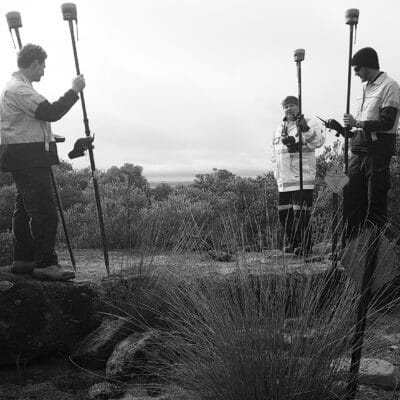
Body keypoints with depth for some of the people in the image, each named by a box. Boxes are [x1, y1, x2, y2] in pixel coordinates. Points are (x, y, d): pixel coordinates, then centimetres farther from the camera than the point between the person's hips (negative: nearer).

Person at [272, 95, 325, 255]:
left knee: (301, 214, -8)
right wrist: (277, 172, 16)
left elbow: (318, 141, -17)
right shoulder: (280, 127, 20)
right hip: (283, 180, 7)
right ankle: (290, 243, 26)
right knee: (284, 213, 11)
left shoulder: (310, 124, 1)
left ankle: (305, 246, 2)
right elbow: (274, 151, 27)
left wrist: (306, 129, -32)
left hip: (303, 178, -7)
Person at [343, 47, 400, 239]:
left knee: (376, 205, -4)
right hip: (358, 151, 8)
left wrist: (357, 123, -13)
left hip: (377, 152, -8)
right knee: (351, 201, 4)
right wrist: (347, 130, 7)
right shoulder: (365, 88, 21)